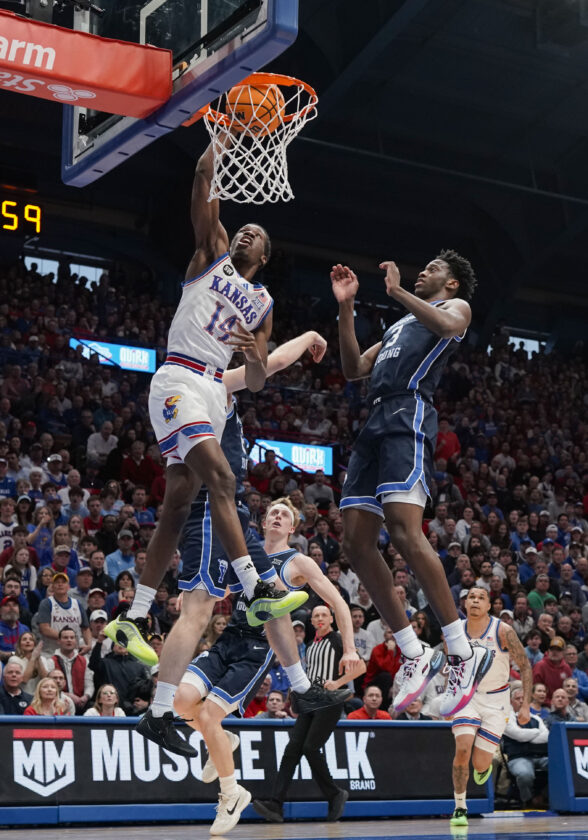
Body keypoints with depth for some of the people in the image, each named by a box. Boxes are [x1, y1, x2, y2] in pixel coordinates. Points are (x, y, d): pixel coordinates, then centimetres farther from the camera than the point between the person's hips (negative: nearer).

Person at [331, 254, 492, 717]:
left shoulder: (456, 305, 14)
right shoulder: (399, 326, 37)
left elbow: (448, 325, -12)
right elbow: (354, 368, 27)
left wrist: (397, 291, -9)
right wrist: (346, 306, 22)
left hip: (408, 415, -8)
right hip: (375, 422, 9)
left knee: (404, 531, -25)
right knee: (357, 543, -1)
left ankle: (464, 652, -21)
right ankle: (416, 655, 3)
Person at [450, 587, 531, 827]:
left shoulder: (502, 631, -17)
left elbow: (525, 667, -10)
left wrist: (525, 706, -15)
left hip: (496, 701, -1)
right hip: (468, 696, 2)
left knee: (479, 764, -3)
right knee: (462, 750, -20)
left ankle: (486, 762, 36)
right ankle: (460, 808, -2)